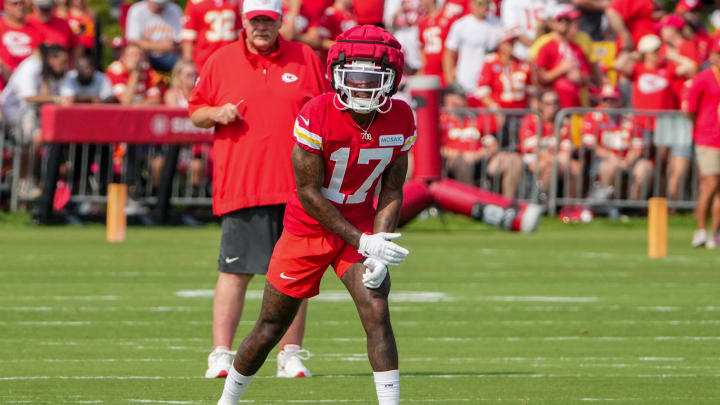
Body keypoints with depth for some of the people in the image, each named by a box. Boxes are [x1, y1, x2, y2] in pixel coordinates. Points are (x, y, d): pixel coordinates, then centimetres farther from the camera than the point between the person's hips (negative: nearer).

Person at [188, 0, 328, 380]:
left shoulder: (305, 59, 9)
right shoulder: (221, 61, 7)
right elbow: (195, 111, 14)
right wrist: (216, 114, -8)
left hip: (295, 185, 1)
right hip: (240, 186, -1)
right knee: (235, 270, -4)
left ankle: (291, 354, 9)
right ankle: (221, 353, -1)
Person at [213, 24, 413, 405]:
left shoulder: (400, 119, -9)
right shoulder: (317, 116, -23)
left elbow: (391, 191, -2)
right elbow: (309, 193, -19)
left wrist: (379, 245, -17)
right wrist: (361, 242, -23)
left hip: (361, 227, 3)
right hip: (308, 229, -3)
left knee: (376, 313, -17)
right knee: (270, 328, 8)